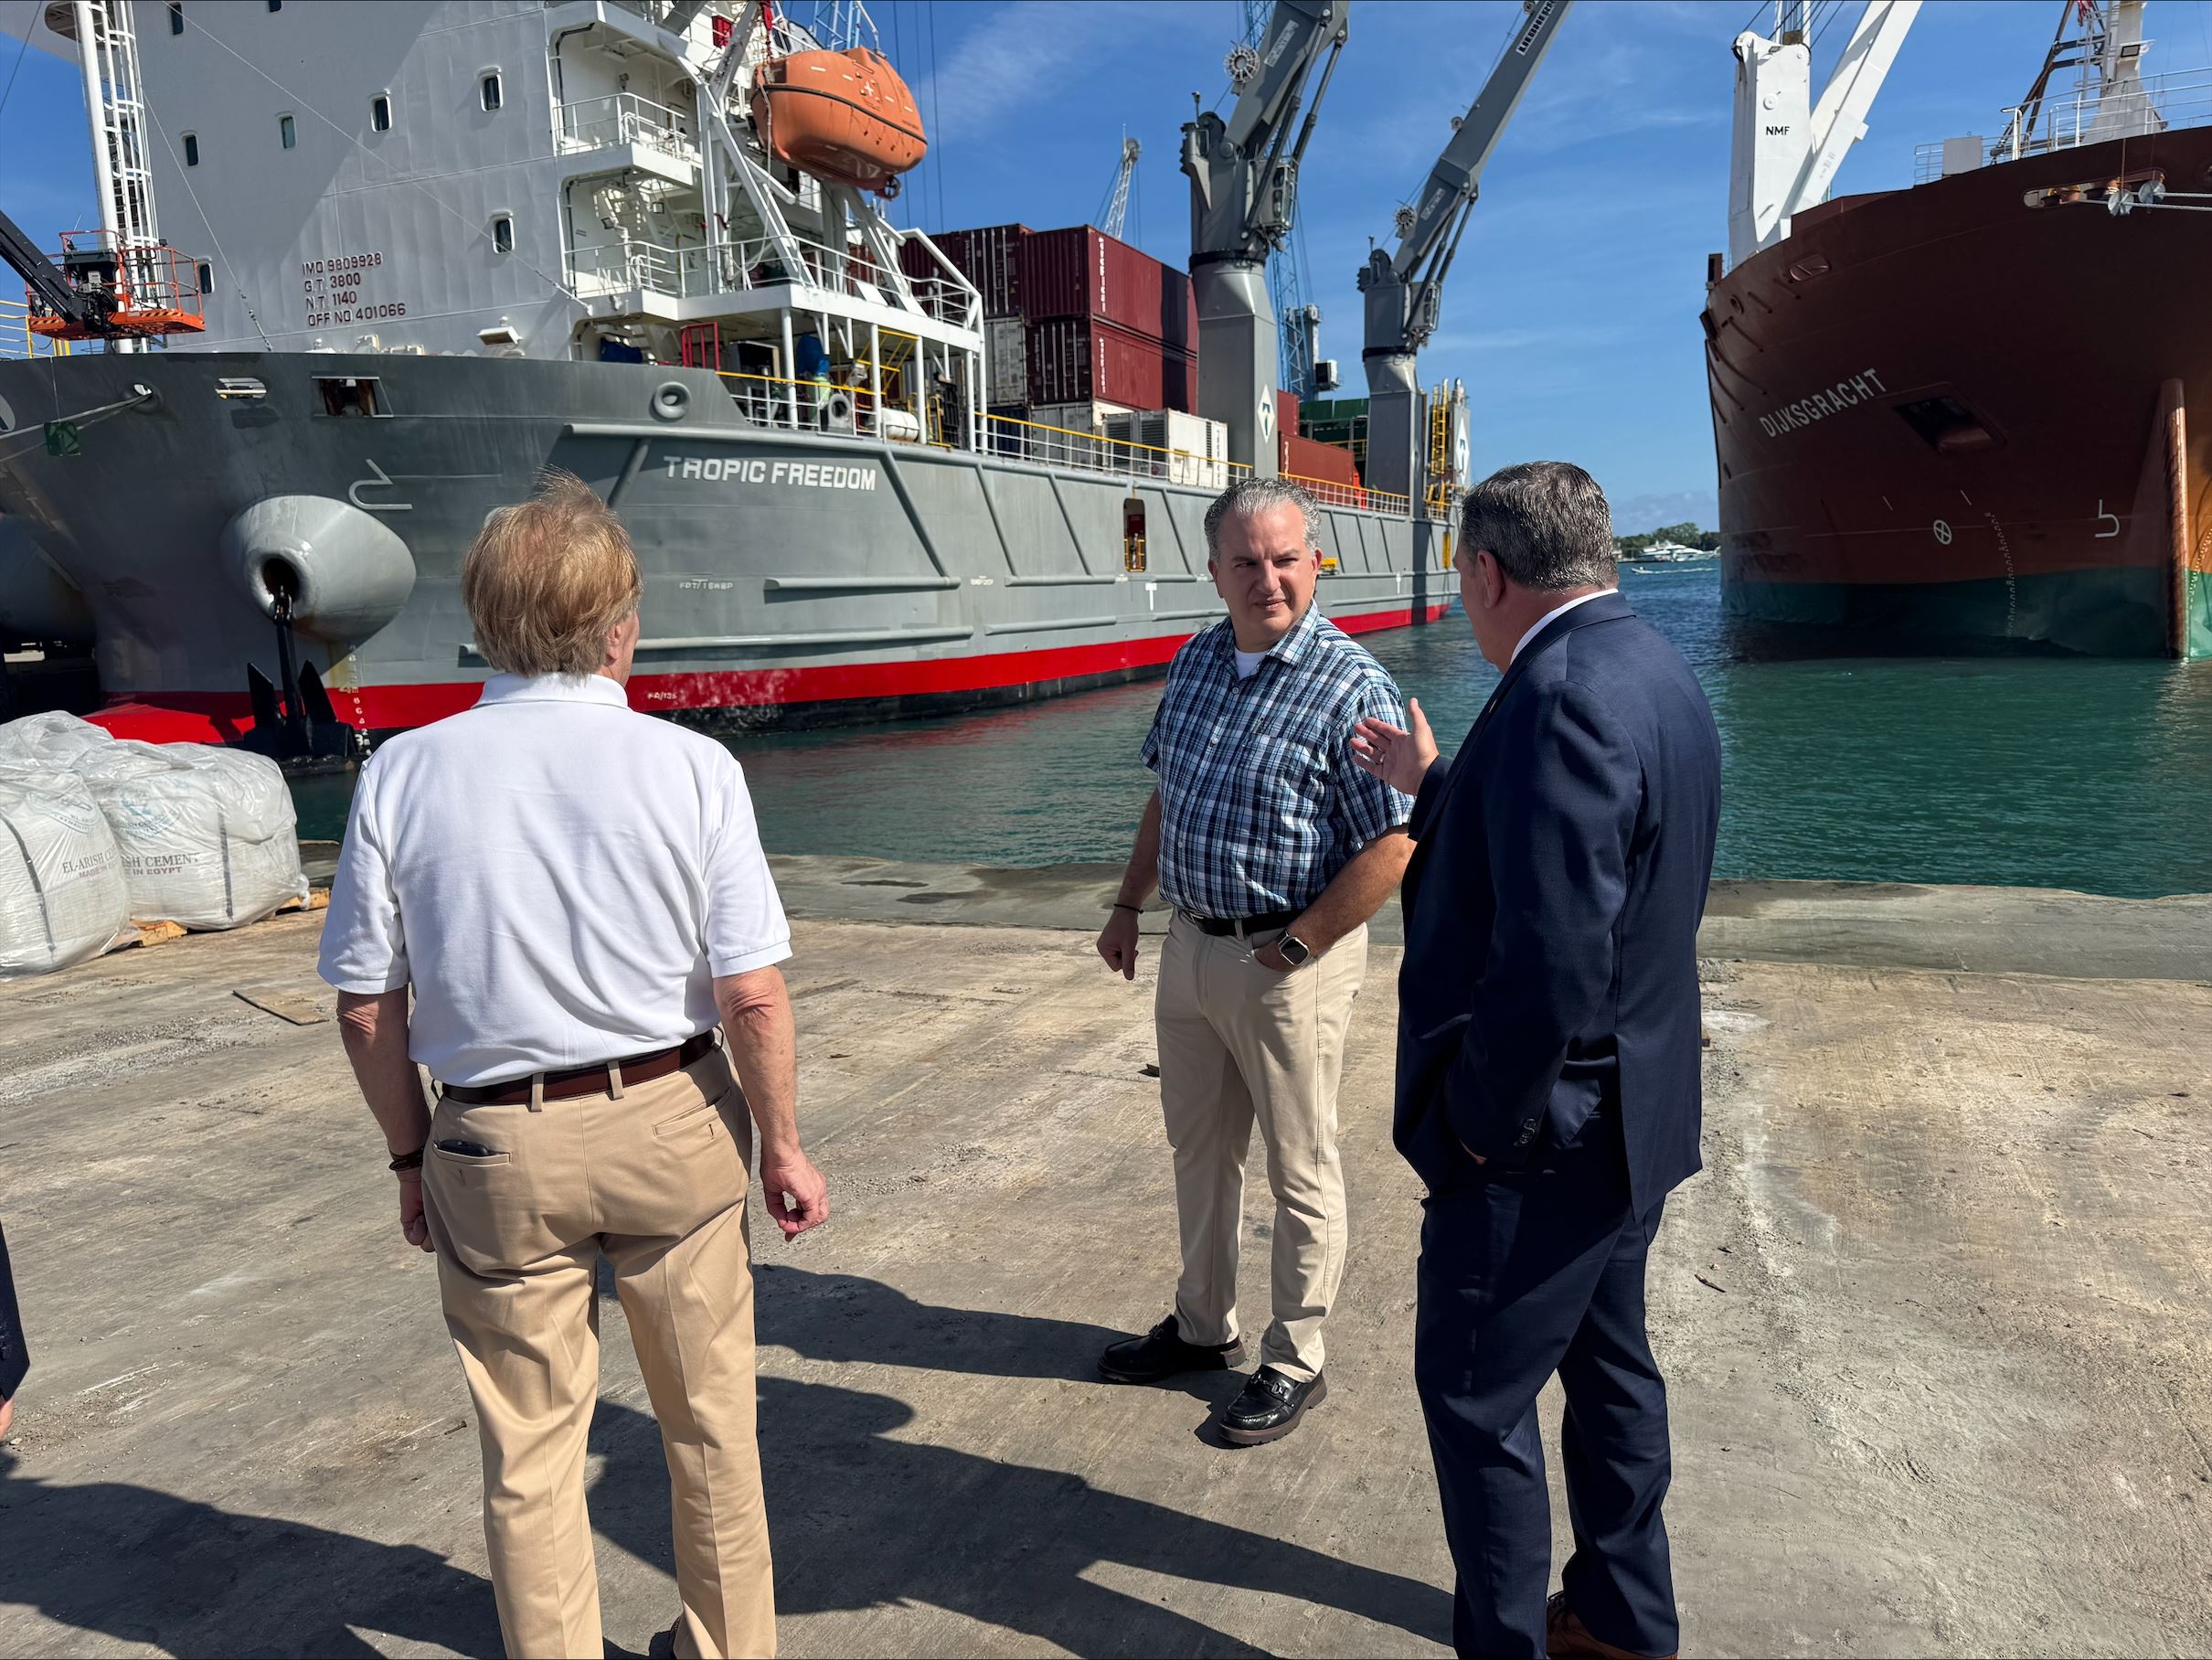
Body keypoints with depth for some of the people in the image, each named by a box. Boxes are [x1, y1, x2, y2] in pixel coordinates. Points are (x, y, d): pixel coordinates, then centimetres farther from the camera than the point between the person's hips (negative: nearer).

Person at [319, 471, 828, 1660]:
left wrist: (411, 1154, 11)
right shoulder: (689, 765, -12)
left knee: (528, 1451, 17)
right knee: (709, 1421, 20)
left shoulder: (402, 772, -7)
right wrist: (782, 1147, 0)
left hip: (497, 1152, 1)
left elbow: (366, 1008, -3)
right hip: (672, 1124, 0)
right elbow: (750, 996, -13)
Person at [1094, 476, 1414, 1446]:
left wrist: (1294, 948, -16)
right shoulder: (1196, 660, 6)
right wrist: (1128, 905, 14)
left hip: (1288, 962, -7)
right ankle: (1203, 1327, 39)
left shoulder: (1351, 687, -17)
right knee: (1198, 1149, 20)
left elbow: (1394, 845, -19)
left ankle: (1295, 1363, 26)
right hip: (1189, 946, 7)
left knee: (1300, 1172, 8)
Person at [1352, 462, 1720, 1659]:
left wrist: (1485, 1118, -20)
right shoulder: (1648, 668, 6)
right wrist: (1430, 785, 21)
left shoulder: (1562, 697, -26)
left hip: (1543, 1130, -10)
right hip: (1632, 1112, 10)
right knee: (1608, 1367, 23)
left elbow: (1553, 955, -32)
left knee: (1475, 1396, 6)